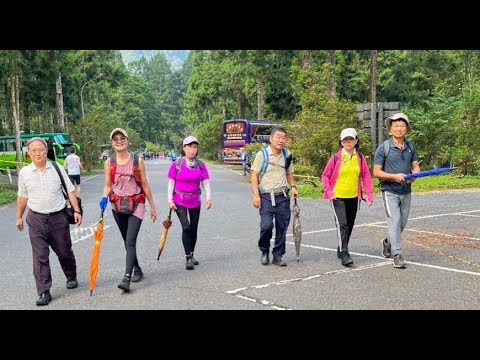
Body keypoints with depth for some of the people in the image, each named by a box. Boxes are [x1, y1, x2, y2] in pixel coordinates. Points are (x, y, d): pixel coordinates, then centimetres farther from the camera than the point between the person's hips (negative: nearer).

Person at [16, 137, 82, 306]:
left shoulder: (57, 169, -2)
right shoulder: (24, 172, 0)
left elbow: (70, 191, 2)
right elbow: (22, 196, 11)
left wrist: (76, 211, -5)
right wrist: (19, 217, 15)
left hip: (58, 217, 0)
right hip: (36, 219, 0)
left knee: (64, 252, 12)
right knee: (40, 257, -2)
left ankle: (71, 277, 37)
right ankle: (44, 292, 4)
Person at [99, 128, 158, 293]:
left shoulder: (138, 160, -3)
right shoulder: (109, 162, 2)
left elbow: (145, 184, 1)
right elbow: (107, 185, 5)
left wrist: (152, 206, 3)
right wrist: (104, 198, -17)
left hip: (136, 204, -3)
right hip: (118, 205, 3)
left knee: (130, 241, -14)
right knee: (127, 241, 13)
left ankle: (127, 278, -18)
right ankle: (137, 269, 32)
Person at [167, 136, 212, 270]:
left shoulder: (201, 165, 0)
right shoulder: (176, 164, -6)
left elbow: (206, 182, -3)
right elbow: (171, 183, -3)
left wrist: (208, 197, -17)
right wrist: (170, 200, -7)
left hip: (195, 201, 3)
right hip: (180, 201, -3)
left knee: (194, 229, 11)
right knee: (186, 227, -16)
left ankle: (191, 255, 29)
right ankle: (188, 258, -7)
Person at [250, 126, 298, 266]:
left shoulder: (287, 155, 9)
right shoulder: (262, 154, -5)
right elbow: (254, 175, -4)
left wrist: (293, 186, 3)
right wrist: (256, 194, -11)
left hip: (283, 197, 4)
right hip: (266, 197, -4)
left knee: (282, 227, 5)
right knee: (266, 225, -13)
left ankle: (277, 256, 19)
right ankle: (264, 251, 13)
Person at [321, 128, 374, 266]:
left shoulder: (360, 157, 2)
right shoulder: (336, 157, -5)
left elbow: (366, 176, 6)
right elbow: (325, 176, 0)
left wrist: (369, 194, -1)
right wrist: (329, 192, -10)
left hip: (353, 197, 4)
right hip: (338, 197, -4)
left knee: (350, 225, 14)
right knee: (342, 224, -13)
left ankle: (341, 250, 32)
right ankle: (344, 255, -11)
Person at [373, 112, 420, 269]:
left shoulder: (411, 146, 5)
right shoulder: (383, 148, -8)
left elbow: (415, 166, 10)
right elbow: (376, 172, -9)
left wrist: (413, 176, -13)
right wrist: (394, 176, -22)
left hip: (406, 191, 5)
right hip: (390, 191, -5)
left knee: (402, 223, 13)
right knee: (394, 221, -11)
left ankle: (388, 242, 39)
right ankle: (397, 255, -5)